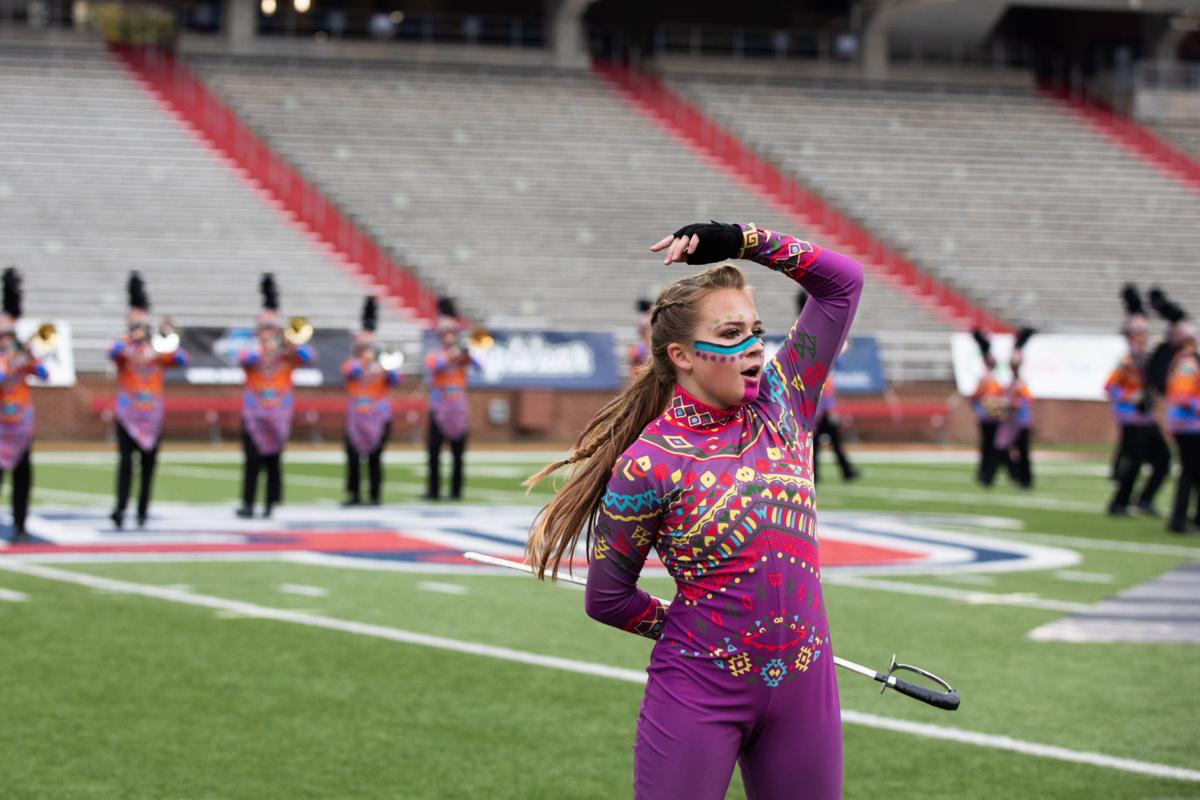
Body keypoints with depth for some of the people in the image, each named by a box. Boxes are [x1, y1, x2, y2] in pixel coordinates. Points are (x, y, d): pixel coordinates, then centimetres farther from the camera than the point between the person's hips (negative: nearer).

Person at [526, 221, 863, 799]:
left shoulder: (780, 404, 3)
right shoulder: (648, 464, -11)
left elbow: (843, 282, 5)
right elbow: (606, 598, -1)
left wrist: (742, 239, -2)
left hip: (802, 687, 5)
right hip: (700, 695, -4)